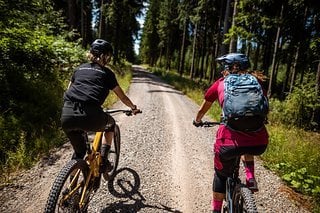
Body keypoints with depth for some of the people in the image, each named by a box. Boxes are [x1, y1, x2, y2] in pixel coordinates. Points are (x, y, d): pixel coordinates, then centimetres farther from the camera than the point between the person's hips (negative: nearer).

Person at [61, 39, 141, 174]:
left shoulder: (80, 69, 25)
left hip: (67, 116, 4)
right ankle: (103, 161, 22)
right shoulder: (107, 73, 14)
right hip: (90, 117, -4)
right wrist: (133, 108, 39)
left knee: (79, 151, 27)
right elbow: (122, 96, 22)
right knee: (110, 123, 30)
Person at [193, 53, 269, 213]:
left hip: (229, 141, -2)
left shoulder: (220, 83, 14)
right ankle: (250, 177, 24)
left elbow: (203, 109, 27)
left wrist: (197, 121, 47)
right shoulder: (256, 82, 19)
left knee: (221, 174, 28)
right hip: (260, 143, 2)